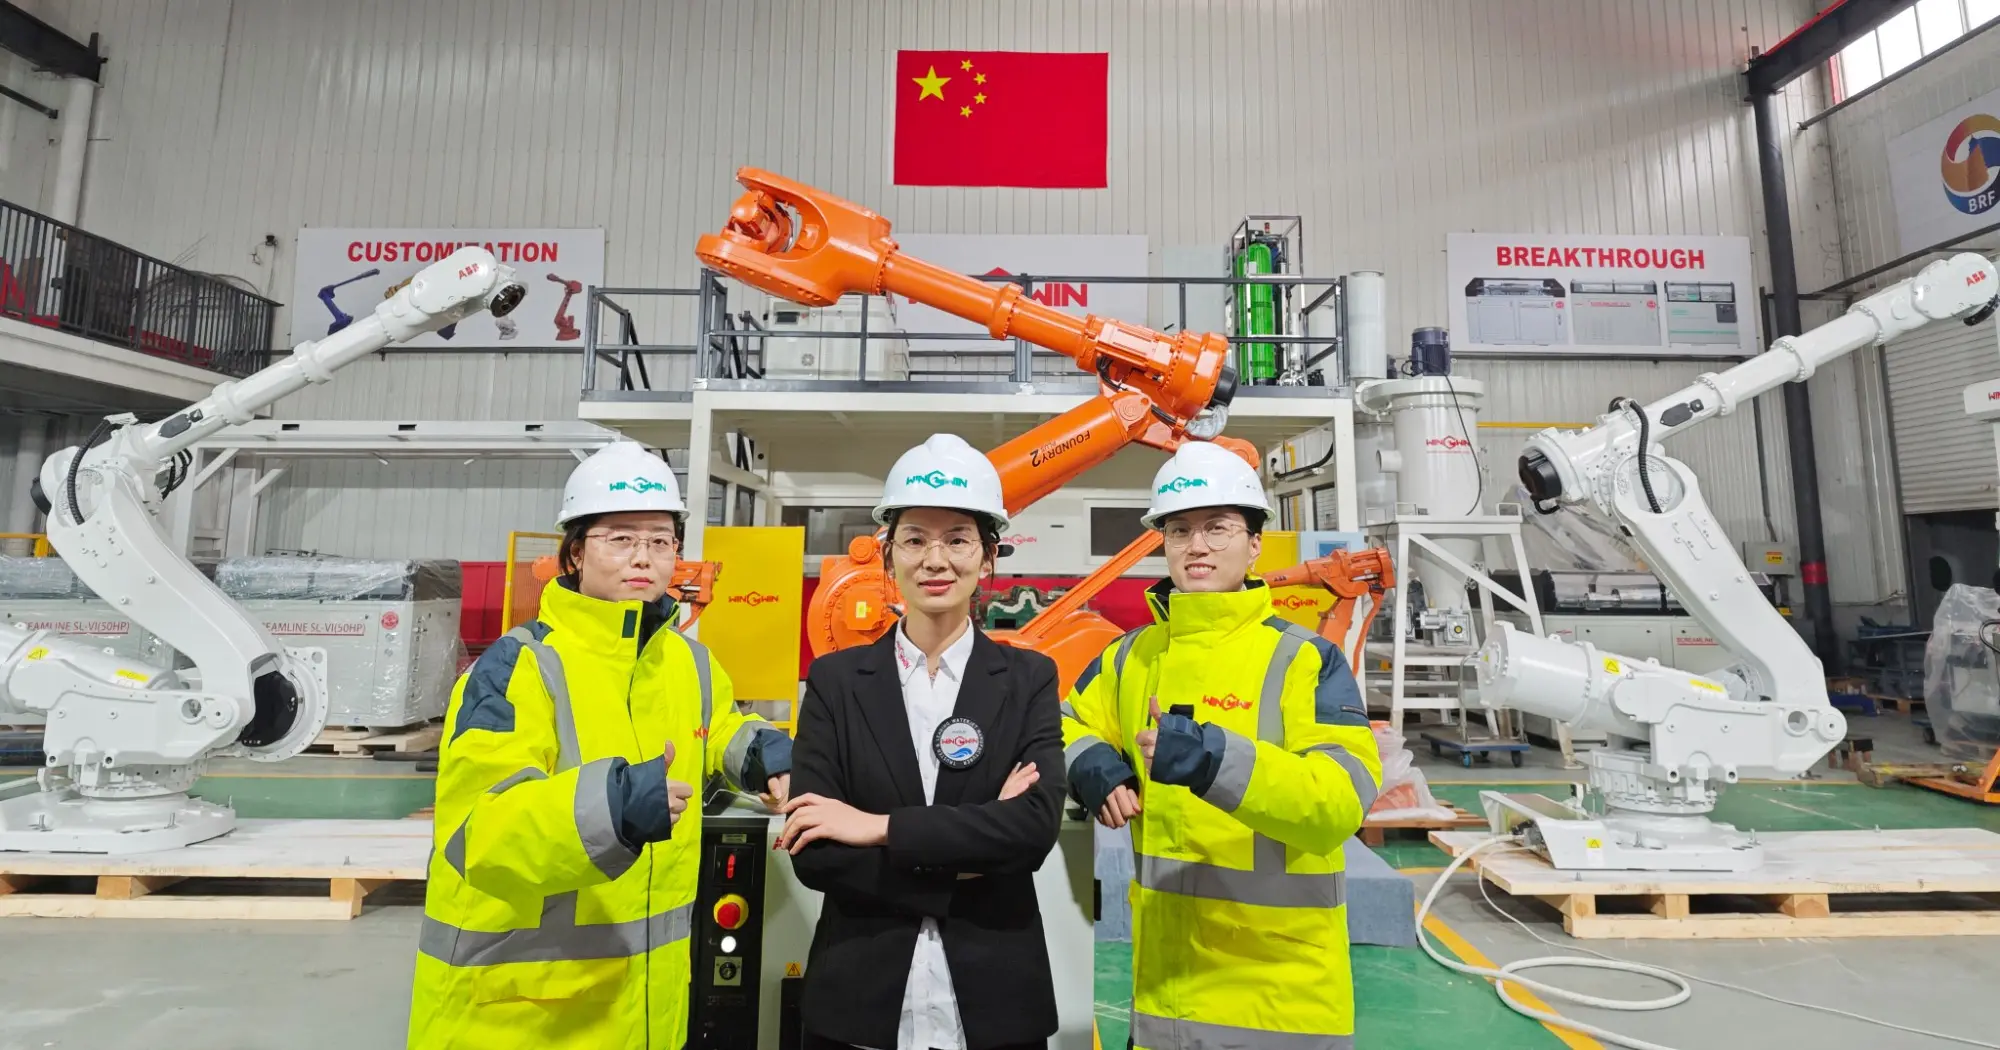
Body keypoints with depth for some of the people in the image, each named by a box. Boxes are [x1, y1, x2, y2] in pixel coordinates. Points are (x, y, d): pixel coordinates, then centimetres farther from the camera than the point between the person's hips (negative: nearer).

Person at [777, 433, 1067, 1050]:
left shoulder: (1029, 679, -3)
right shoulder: (835, 680, -3)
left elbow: (1037, 824, -16)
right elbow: (812, 852, -10)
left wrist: (880, 826, -17)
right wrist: (968, 859, -15)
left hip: (994, 1000, 0)